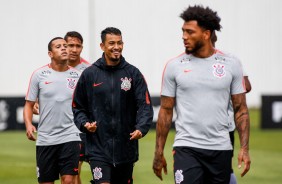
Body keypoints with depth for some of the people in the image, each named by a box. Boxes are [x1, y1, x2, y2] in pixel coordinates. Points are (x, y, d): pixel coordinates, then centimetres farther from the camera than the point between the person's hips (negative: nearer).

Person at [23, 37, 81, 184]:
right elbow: (29, 104, 4)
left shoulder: (77, 75, 5)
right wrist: (28, 125, -13)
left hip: (70, 137, 0)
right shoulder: (39, 75, 1)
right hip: (45, 138, 0)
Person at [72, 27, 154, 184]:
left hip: (126, 149, 2)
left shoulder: (133, 73, 4)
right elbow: (78, 107, 9)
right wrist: (84, 123, -10)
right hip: (99, 148, -2)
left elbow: (145, 105, -2)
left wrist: (141, 128, -19)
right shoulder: (89, 74, 3)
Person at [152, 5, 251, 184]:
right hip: (187, 148, -2)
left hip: (221, 149, 2)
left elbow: (241, 109, 5)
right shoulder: (175, 66, 1)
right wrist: (159, 152, 3)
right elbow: (166, 111, 5)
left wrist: (245, 148, -4)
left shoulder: (231, 64, 3)